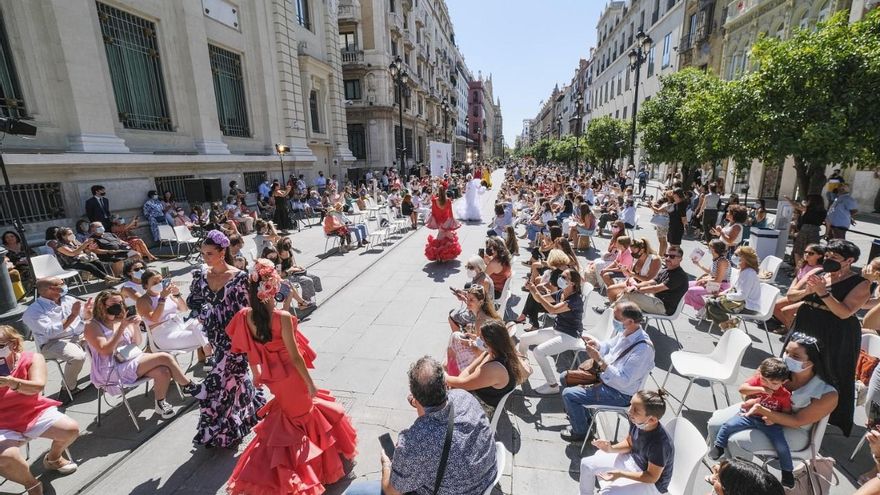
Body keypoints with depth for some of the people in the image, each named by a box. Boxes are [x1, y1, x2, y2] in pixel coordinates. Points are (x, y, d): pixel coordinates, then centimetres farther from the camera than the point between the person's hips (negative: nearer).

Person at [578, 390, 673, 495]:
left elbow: (652, 477, -23)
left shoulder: (660, 444, -38)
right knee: (586, 464, 5)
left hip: (651, 483, -6)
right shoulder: (636, 421, -20)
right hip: (633, 461, 6)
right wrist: (611, 449, -18)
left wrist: (620, 474, -31)